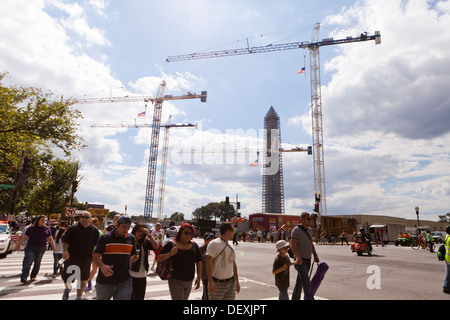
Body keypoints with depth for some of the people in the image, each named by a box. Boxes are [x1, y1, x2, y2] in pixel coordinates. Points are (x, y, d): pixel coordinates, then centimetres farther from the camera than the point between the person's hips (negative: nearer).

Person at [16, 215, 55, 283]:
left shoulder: (47, 229, 7)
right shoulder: (31, 229, 3)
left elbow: (50, 238, 9)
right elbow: (25, 237, 6)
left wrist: (53, 246, 5)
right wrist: (18, 244, 4)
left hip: (41, 249, 2)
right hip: (30, 248, -2)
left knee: (37, 263, 7)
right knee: (28, 262, -11)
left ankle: (33, 276, 19)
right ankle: (23, 277, -10)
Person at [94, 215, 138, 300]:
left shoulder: (131, 238, 5)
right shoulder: (105, 238, -5)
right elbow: (96, 256, -8)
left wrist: (134, 258, -7)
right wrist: (102, 266, -27)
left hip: (124, 281, 1)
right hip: (105, 282, -1)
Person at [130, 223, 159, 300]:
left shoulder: (145, 242, 2)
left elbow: (156, 246, -12)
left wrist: (149, 235, -19)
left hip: (142, 276, 4)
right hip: (130, 275, -3)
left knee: (140, 297, 15)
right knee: (130, 297, 4)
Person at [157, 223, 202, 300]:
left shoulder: (194, 246, 4)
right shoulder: (171, 244, -5)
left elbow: (199, 262, 7)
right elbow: (158, 259, -5)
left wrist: (199, 278, 3)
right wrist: (170, 254, -21)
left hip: (189, 281, 4)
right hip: (175, 280, -4)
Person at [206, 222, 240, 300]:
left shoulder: (230, 247, 13)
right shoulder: (214, 244, -10)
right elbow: (208, 263, -17)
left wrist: (237, 282, 19)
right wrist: (210, 282, -24)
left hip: (231, 283, 6)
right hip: (217, 283, -6)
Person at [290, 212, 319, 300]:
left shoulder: (309, 230, 11)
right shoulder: (296, 230, -15)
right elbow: (292, 245, -24)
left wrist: (315, 255, 5)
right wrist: (298, 257, -39)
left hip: (307, 260, 8)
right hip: (300, 261, -8)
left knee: (299, 282, 14)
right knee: (307, 284, -15)